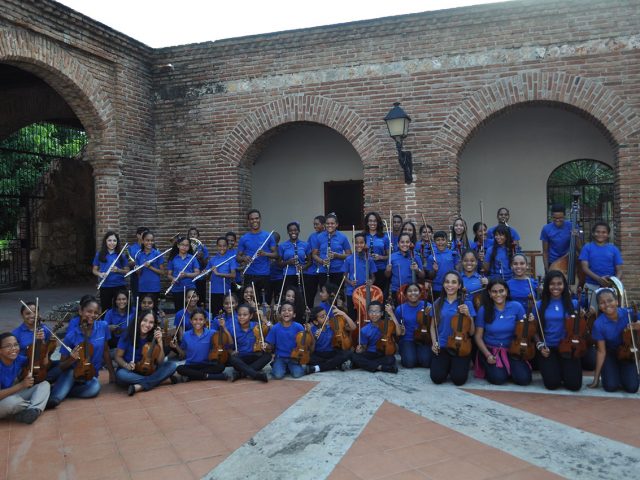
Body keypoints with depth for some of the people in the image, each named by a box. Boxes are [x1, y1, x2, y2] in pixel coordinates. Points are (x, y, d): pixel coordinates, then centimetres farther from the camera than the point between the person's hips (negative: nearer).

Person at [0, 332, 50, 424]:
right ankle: (39, 405, -10)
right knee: (11, 401, -40)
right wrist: (22, 385, -31)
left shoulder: (18, 359, -5)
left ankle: (34, 410, -29)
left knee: (45, 384, -3)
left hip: (15, 396, 8)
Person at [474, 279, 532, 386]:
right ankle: (487, 367, 11)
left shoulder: (516, 306, -6)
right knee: (498, 378, -23)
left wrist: (530, 323, -18)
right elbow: (478, 336, -3)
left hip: (512, 350, 2)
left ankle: (509, 368, 15)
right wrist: (487, 355, -14)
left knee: (524, 378, -17)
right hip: (490, 350, -1)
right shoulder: (484, 310, -9)